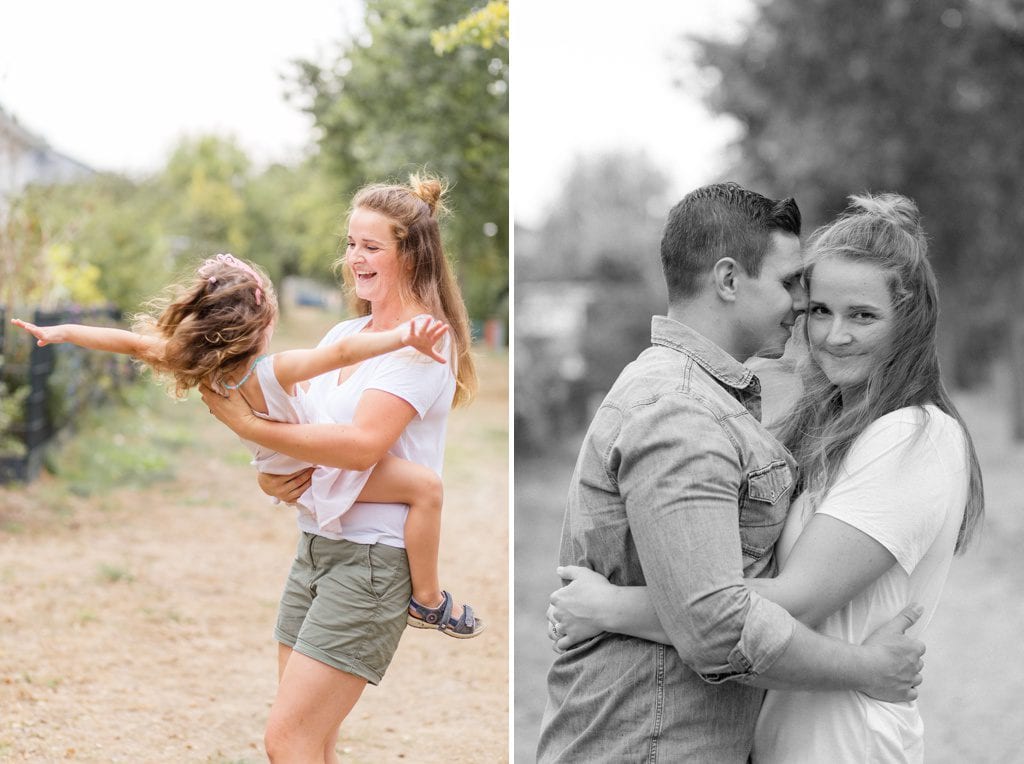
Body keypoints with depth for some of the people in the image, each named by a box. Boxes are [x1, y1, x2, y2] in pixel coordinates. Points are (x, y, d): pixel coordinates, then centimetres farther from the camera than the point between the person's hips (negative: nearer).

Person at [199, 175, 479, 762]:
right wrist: (273, 476, -6)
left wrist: (249, 425, -24)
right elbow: (293, 420, 16)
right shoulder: (343, 336, 14)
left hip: (374, 555, -8)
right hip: (318, 543, 8)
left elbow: (363, 444, -24)